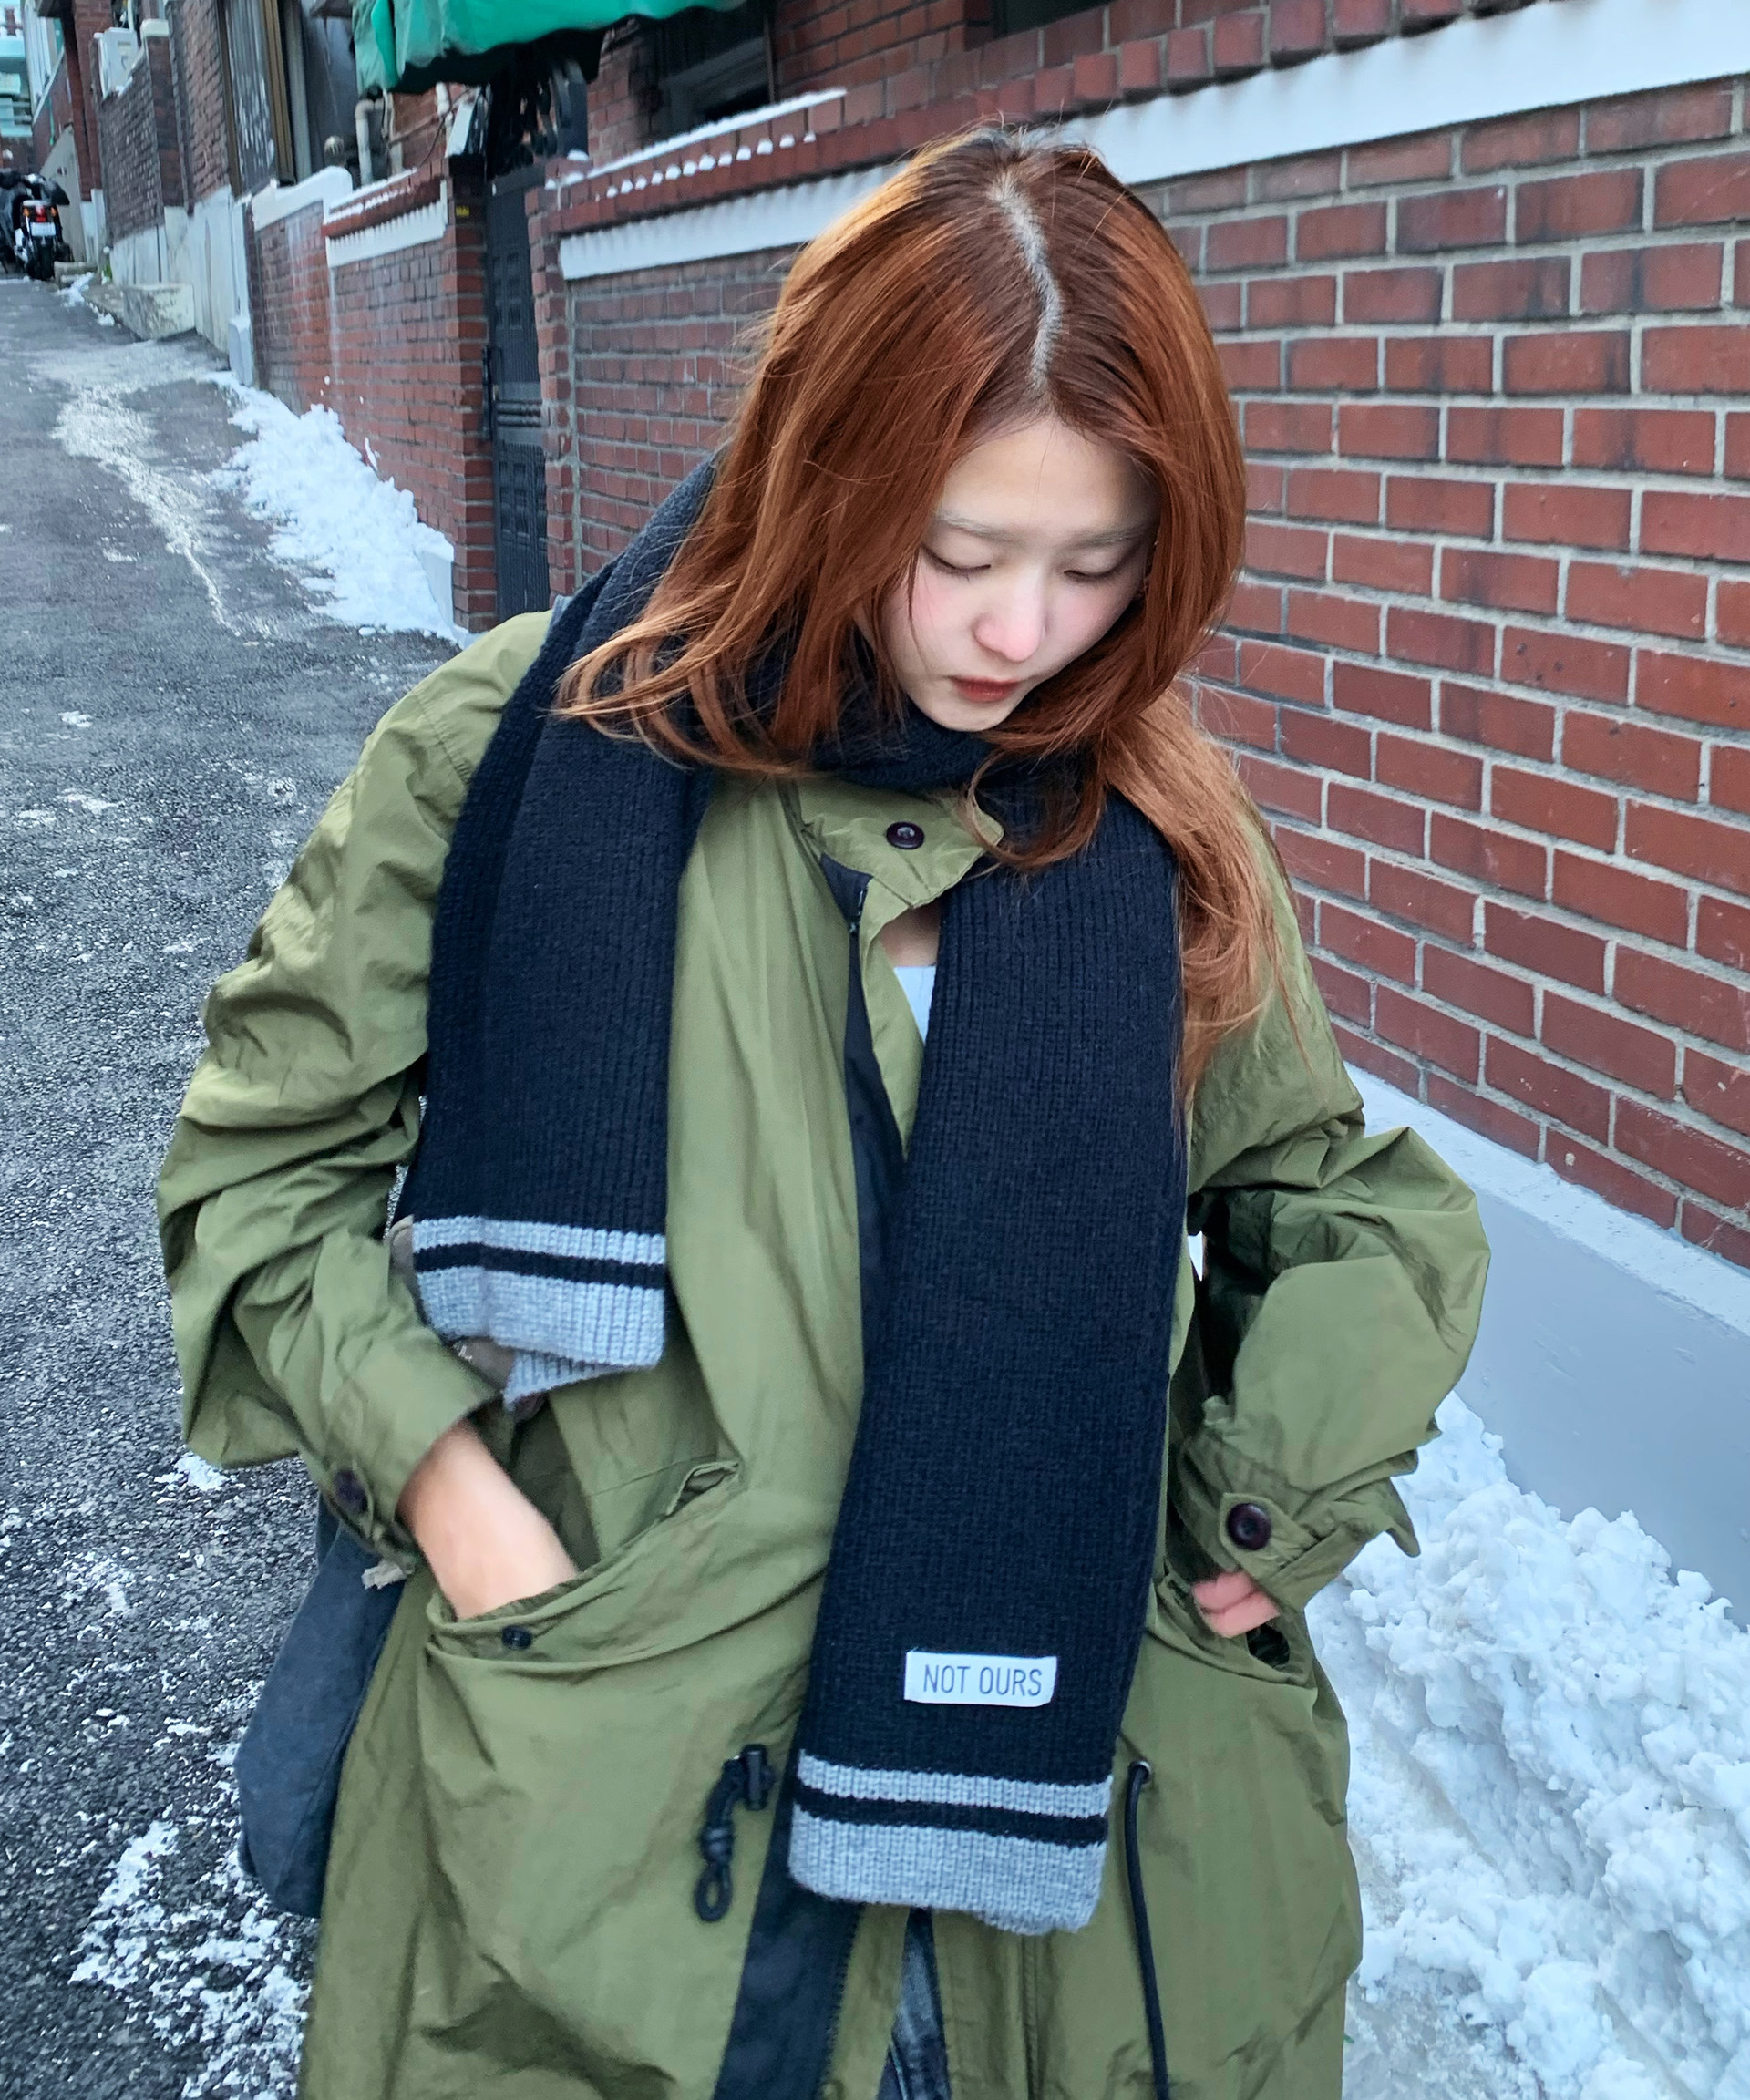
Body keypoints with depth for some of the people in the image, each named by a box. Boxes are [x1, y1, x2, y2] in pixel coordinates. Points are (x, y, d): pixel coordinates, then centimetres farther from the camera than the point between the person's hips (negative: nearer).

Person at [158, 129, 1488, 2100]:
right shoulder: (528, 747, -7)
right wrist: (459, 1504, -10)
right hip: (603, 1782, -2)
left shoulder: (1160, 834, 0)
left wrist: (1272, 1502, -1)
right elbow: (267, 1157, 1)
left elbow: (1345, 1199, 13)